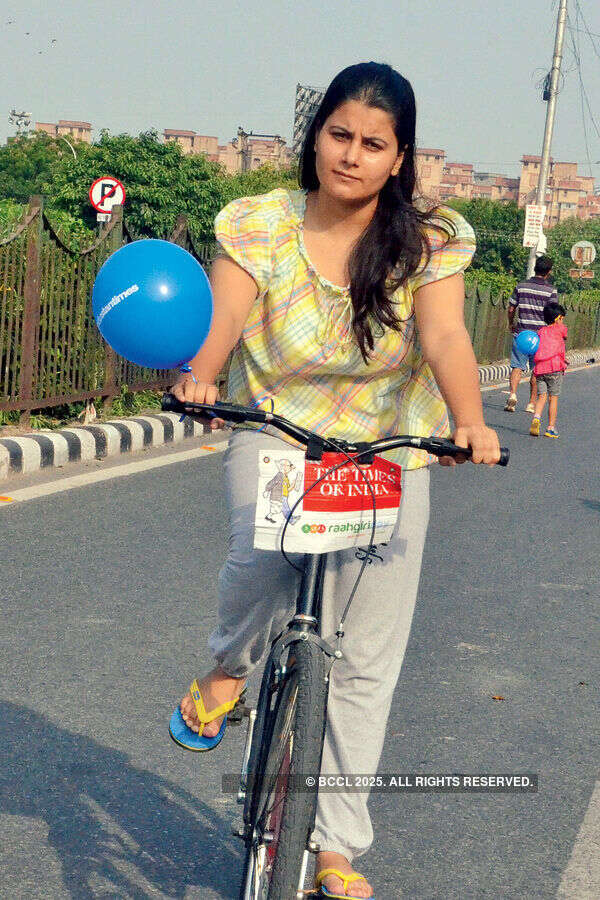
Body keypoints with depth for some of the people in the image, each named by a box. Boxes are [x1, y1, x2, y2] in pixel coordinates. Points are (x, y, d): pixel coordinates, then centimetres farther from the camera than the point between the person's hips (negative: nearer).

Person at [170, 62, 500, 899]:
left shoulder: (427, 240, -7)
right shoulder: (260, 226, -6)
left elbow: (444, 336, -21)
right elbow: (219, 321, -17)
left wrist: (470, 421, -39)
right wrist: (198, 379, -39)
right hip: (276, 431, -1)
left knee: (365, 661, 2)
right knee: (263, 554, -35)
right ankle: (227, 671, 0)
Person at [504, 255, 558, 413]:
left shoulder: (521, 286, 2)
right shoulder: (551, 290, -5)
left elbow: (511, 309, 6)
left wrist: (511, 324, 23)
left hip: (521, 333, 1)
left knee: (517, 366, 2)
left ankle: (513, 394, -21)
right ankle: (532, 403, 13)